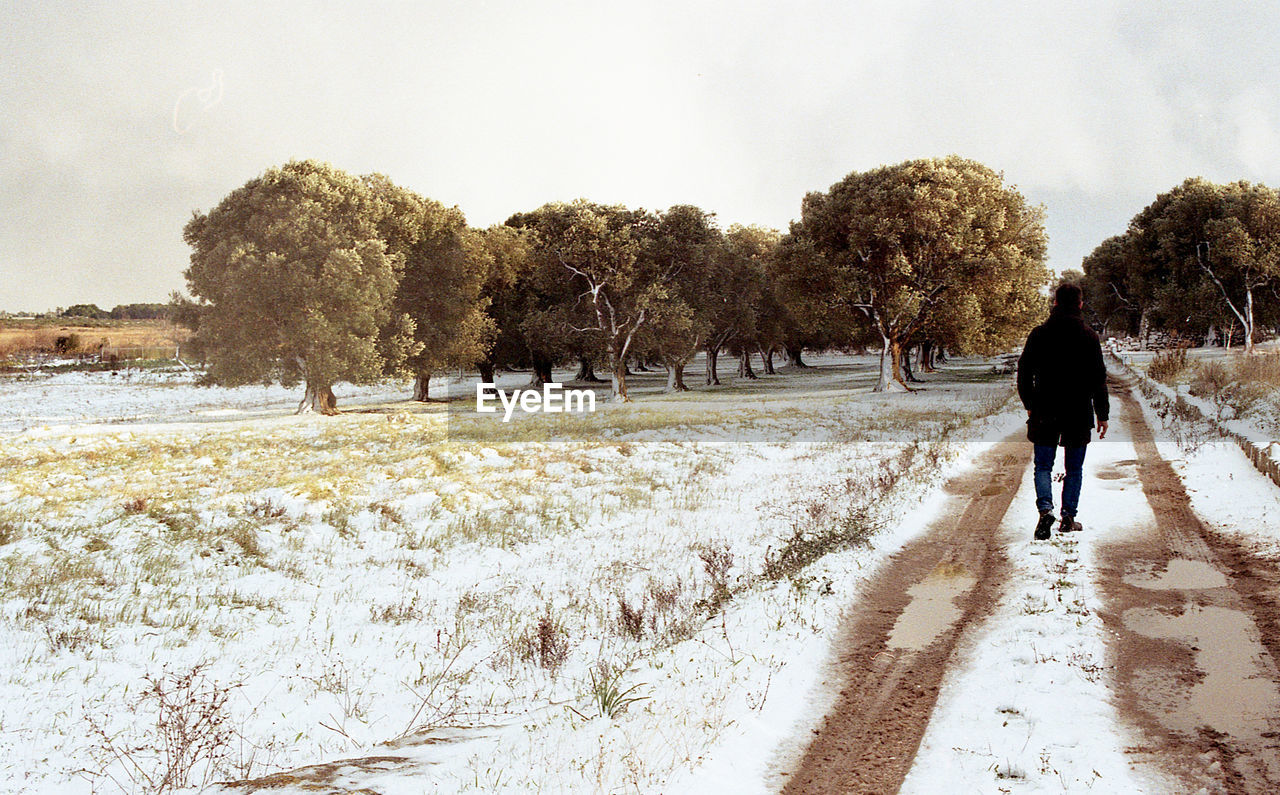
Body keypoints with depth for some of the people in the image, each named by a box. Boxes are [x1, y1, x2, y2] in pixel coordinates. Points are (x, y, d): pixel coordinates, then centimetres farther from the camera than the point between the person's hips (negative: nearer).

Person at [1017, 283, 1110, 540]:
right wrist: (1102, 414, 4)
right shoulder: (1088, 337, -4)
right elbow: (1098, 379, -2)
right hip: (1078, 413, 0)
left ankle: (1045, 508, -17)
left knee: (1043, 466, 5)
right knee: (1074, 468, 12)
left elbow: (1024, 372, 3)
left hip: (1045, 413, 0)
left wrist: (1029, 404, 15)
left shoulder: (1039, 334, -1)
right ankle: (1068, 517, 11)